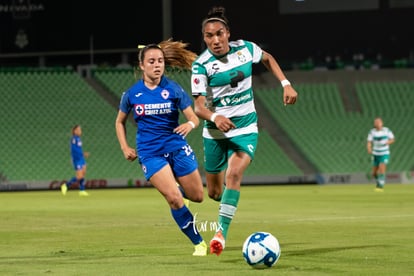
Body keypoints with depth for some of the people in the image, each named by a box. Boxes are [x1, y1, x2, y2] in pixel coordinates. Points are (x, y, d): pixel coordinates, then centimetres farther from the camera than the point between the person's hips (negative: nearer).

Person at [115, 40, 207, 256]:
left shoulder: (173, 89, -4)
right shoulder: (132, 94, -2)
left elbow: (194, 117, -6)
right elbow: (120, 122, 14)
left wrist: (190, 124, -30)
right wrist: (125, 148, 2)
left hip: (177, 147, 1)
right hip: (150, 153, -1)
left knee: (197, 196, 8)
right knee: (174, 199, -16)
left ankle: (173, 188, 43)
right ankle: (198, 243, -1)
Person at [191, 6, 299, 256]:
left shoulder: (246, 48, -6)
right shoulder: (201, 65, -15)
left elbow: (268, 59, 17)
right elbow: (199, 106, -21)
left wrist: (286, 84, 6)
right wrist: (215, 117, -41)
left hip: (245, 128, 0)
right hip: (215, 131, 0)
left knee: (234, 173, -26)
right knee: (214, 192, 8)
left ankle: (222, 232, -27)